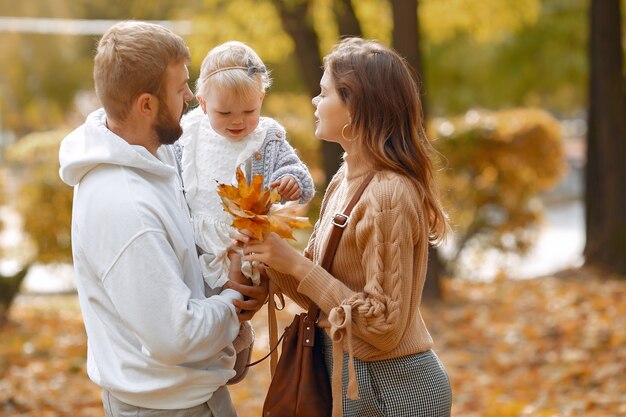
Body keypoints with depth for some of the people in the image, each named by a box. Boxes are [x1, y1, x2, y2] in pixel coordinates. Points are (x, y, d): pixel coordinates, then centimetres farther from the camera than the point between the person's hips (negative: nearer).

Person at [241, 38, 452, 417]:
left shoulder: (389, 195, -22)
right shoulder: (345, 180, 4)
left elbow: (384, 325, -22)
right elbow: (318, 296, 6)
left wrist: (296, 264, -20)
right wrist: (270, 251, -11)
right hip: (350, 376, 8)